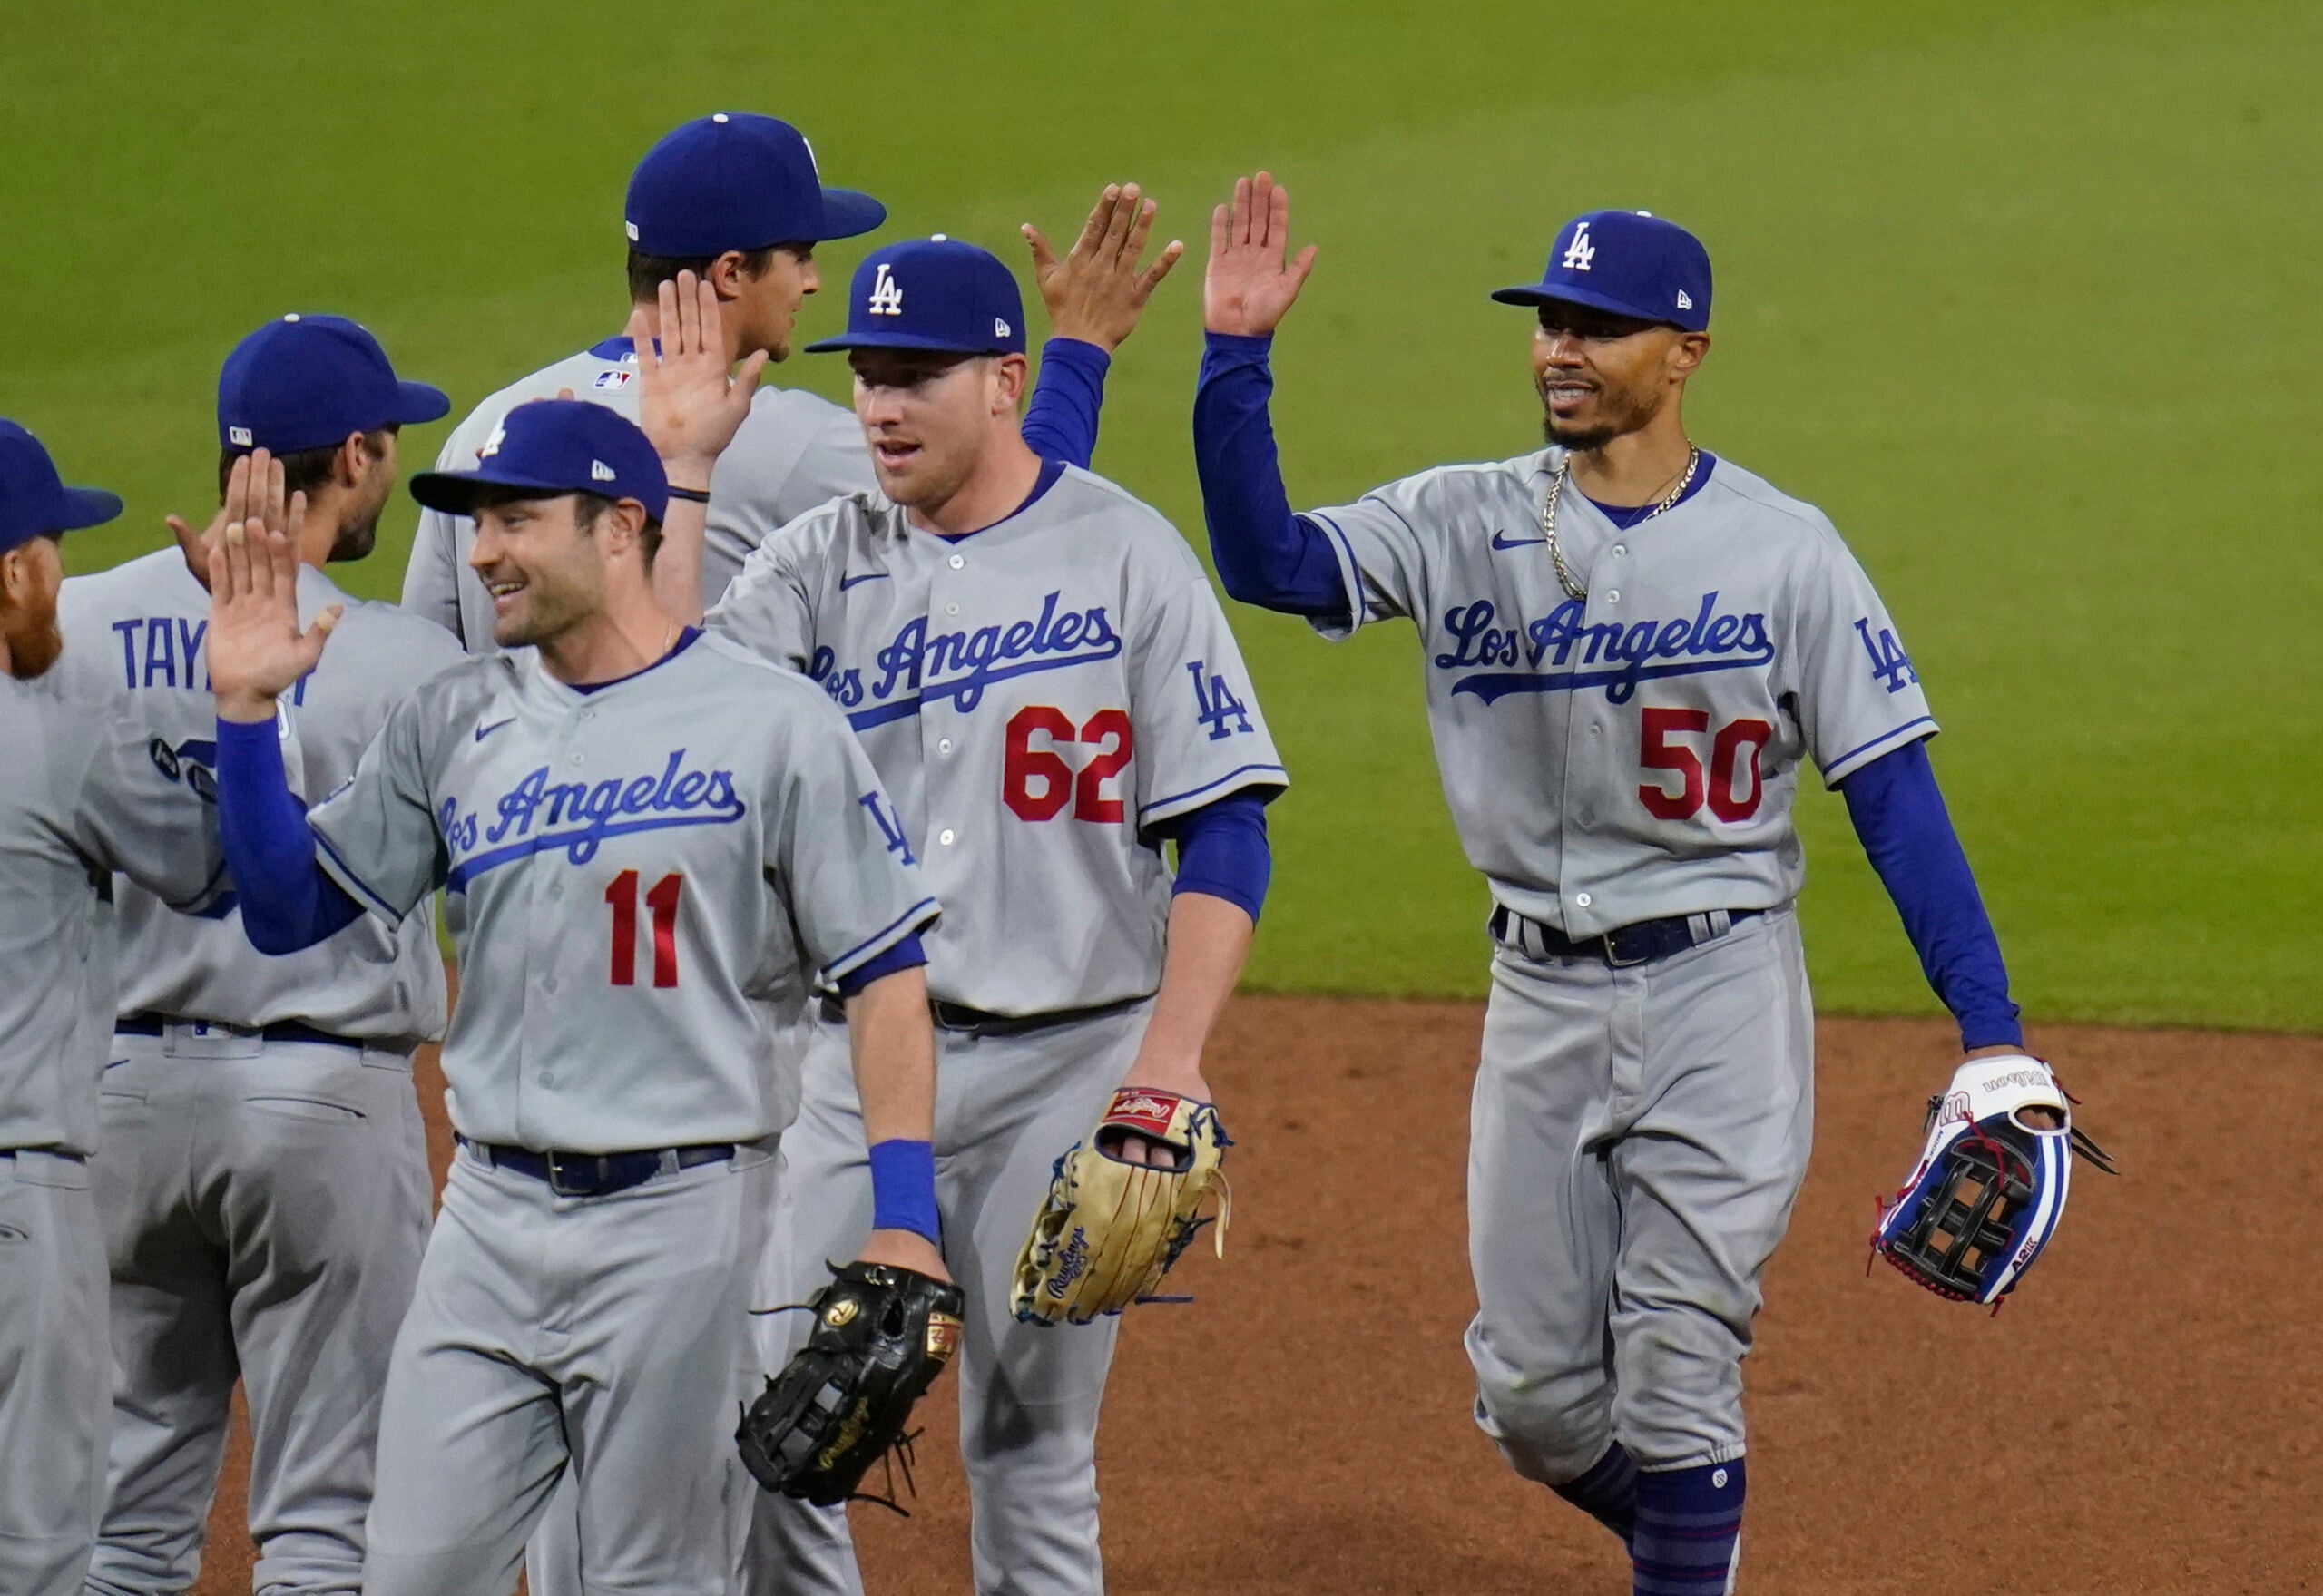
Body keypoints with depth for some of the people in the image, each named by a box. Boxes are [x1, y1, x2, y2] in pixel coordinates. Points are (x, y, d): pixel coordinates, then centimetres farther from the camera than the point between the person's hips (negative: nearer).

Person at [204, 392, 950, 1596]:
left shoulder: (775, 726, -5)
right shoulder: (449, 723, 9)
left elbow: (884, 975, -5)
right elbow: (288, 911, 9)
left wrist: (903, 1222, -13)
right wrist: (246, 712, -3)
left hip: (683, 1218, -5)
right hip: (492, 1212, 5)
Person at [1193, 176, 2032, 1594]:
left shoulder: (1787, 549, -4)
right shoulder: (1463, 523, 2)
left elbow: (1895, 790, -5)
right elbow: (1269, 560, -12)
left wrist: (1992, 1033, -12)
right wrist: (1237, 355, -23)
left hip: (1720, 995, -3)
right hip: (1541, 997, 3)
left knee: (1678, 1382, -5)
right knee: (1533, 1397, 7)